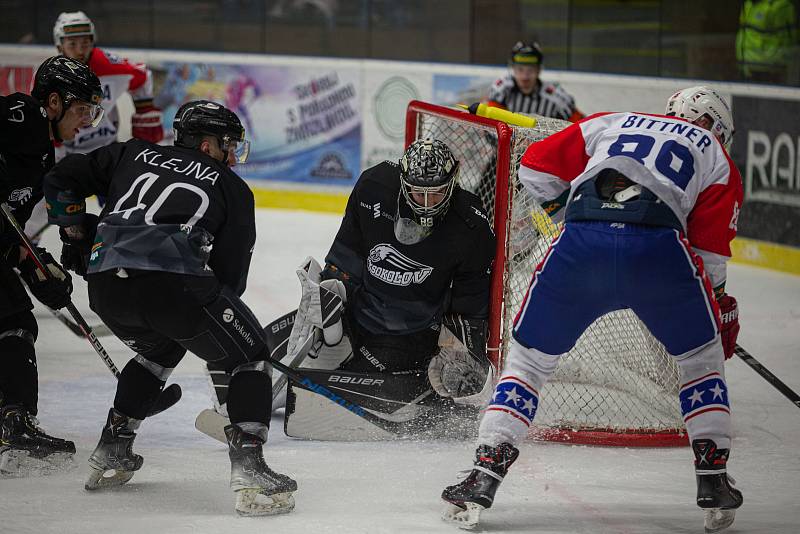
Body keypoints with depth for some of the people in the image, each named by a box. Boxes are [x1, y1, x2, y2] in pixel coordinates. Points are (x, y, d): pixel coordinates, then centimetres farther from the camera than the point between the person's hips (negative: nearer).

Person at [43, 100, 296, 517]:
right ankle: (249, 473, -4)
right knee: (249, 357, 13)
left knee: (158, 351, 36)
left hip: (105, 286, 5)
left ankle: (110, 455, 37)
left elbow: (61, 181, 26)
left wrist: (78, 234, 35)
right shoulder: (232, 189, 19)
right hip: (174, 281, -5)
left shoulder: (133, 155, 28)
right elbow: (230, 274, 15)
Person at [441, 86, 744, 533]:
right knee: (701, 356, 24)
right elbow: (711, 250, 18)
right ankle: (713, 478, 19)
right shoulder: (716, 156, 27)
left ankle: (485, 476, 6)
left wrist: (562, 202, 48)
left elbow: (537, 166, 30)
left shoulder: (612, 123, 33)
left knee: (531, 356, 17)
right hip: (659, 246, -1)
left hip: (581, 244, 1)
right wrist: (722, 308, 30)